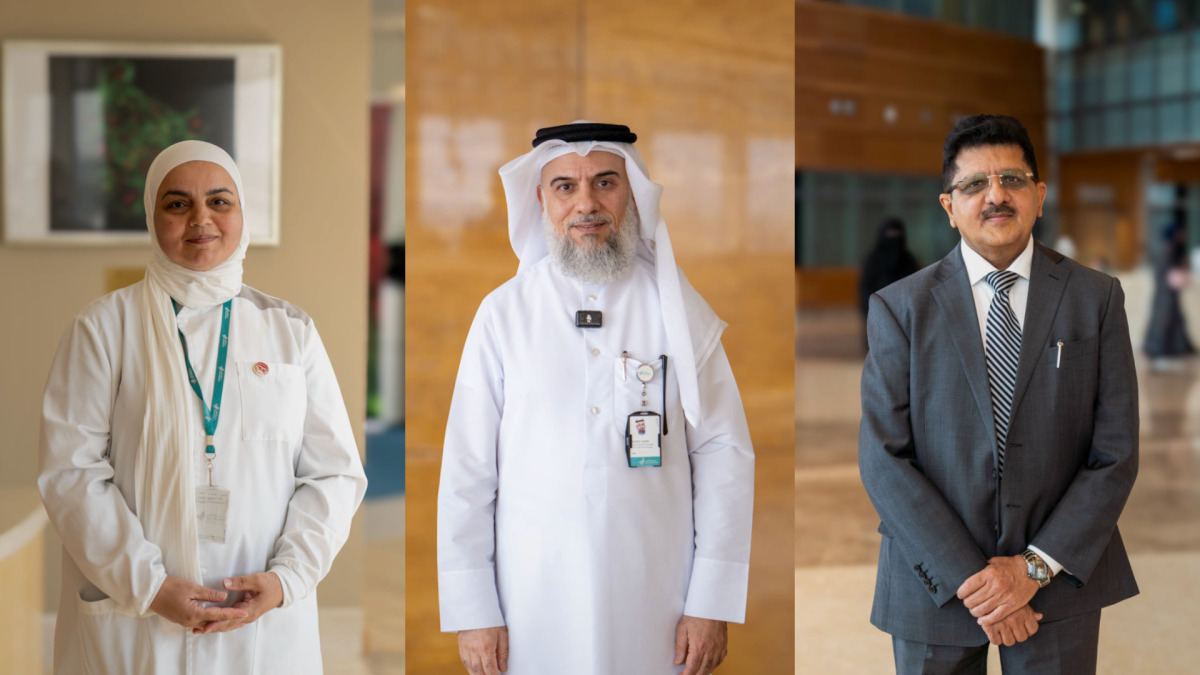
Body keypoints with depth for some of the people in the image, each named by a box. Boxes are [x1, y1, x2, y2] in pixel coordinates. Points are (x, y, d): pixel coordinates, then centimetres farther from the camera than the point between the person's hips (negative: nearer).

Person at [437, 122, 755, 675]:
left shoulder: (678, 308, 1)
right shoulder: (504, 313, 1)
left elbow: (724, 454, 1)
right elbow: (467, 466, 0)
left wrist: (712, 604, -4)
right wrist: (471, 612, -4)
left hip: (655, 606, 0)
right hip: (535, 604, 0)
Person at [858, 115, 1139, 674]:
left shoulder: (1096, 298, 1)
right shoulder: (899, 307, -2)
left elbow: (1116, 453, -2)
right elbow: (883, 458, -8)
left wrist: (1036, 565, -12)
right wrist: (967, 578, -14)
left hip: (1059, 578, 1)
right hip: (934, 582, 0)